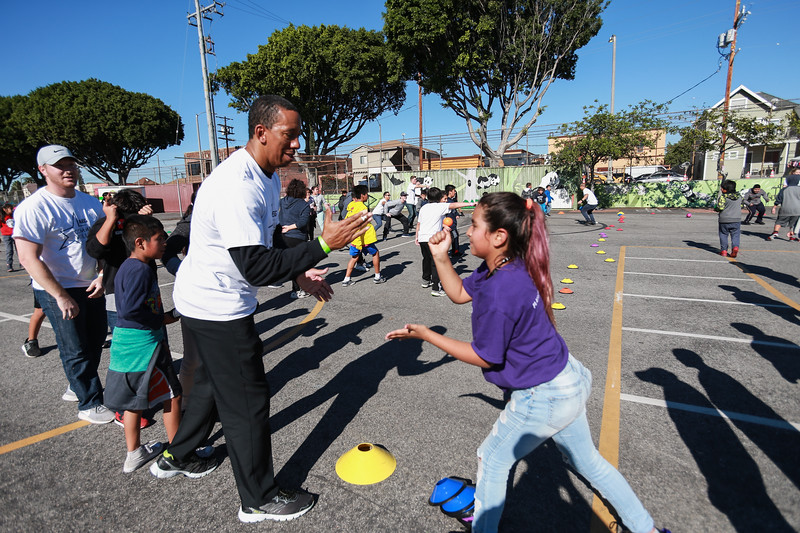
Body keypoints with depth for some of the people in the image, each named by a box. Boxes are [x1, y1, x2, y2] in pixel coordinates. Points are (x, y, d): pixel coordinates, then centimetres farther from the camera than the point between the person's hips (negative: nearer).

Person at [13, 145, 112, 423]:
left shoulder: (90, 203, 5)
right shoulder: (34, 207, -14)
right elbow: (29, 258, -19)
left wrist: (102, 277, -4)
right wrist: (61, 296, -21)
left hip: (92, 287, 6)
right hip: (58, 291, -6)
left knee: (96, 340, 17)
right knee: (76, 350, 3)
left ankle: (77, 386, 39)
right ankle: (90, 404, 17)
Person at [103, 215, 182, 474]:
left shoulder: (127, 266, 11)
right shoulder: (141, 270, -21)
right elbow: (131, 310, -28)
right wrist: (162, 319, -15)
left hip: (126, 343, 10)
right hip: (144, 344, -10)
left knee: (134, 398, 20)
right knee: (172, 395, 4)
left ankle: (134, 454, 34)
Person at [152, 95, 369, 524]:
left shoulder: (268, 176, 6)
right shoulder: (237, 186, -29)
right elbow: (256, 268, -34)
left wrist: (299, 271, 9)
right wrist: (322, 245, -33)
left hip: (210, 301, 10)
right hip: (216, 308, -10)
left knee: (215, 384, 26)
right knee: (247, 400, 2)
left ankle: (177, 457, 50)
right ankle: (259, 500, 23)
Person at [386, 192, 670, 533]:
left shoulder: (498, 291, -33)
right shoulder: (506, 266, -6)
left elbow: (483, 357, -19)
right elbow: (459, 293, 7)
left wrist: (425, 334, -16)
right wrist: (440, 256, -8)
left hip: (542, 398, -9)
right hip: (568, 382, 9)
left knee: (492, 459, 15)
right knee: (588, 461, 27)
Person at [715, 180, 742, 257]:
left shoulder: (723, 197, -12)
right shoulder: (739, 197, 7)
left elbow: (720, 207, -19)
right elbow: (741, 206, 16)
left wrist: (715, 209, 0)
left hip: (724, 220, -4)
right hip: (736, 219, 4)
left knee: (723, 235, 9)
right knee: (735, 235, 9)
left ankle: (724, 250, 10)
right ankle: (735, 246, -13)